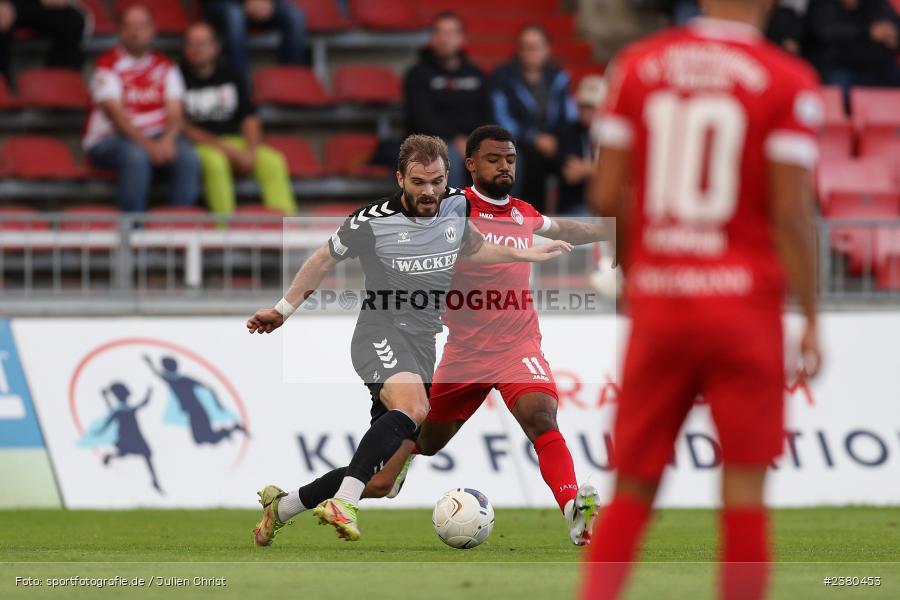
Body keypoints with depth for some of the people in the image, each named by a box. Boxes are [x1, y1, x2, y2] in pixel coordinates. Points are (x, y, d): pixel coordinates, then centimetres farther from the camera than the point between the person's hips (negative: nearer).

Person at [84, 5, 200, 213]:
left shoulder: (165, 67, 13)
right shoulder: (108, 65, -2)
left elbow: (175, 113, 4)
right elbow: (115, 114, -12)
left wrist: (168, 139, -19)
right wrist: (149, 145, -24)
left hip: (156, 136, 4)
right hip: (108, 138, -4)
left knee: (188, 157, -26)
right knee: (136, 156, -37)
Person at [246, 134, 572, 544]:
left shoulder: (457, 205, 6)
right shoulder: (372, 221, -9)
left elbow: (471, 248, 29)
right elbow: (324, 260, 7)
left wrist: (528, 255, 28)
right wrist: (283, 310, 15)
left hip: (424, 342, 6)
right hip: (381, 333, -6)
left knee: (381, 476, 4)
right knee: (413, 407, -39)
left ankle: (282, 505, 23)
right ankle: (341, 505, -47)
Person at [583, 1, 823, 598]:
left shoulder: (638, 64, 4)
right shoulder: (789, 83, -5)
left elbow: (608, 197, 4)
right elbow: (790, 212, -9)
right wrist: (811, 320, -2)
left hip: (657, 300, 3)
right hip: (744, 300, -3)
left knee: (633, 487, 9)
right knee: (745, 487, 2)